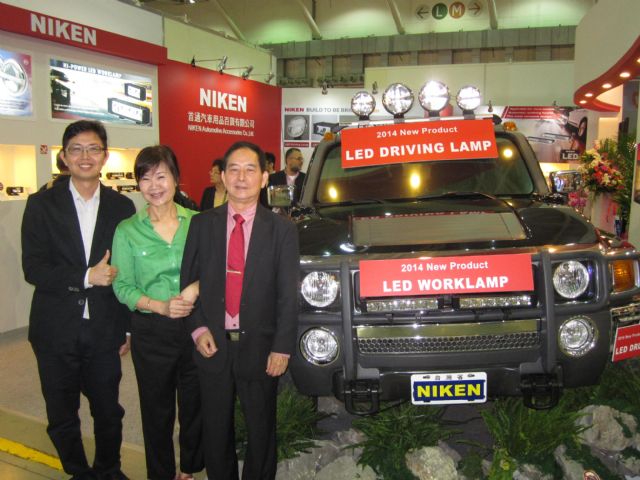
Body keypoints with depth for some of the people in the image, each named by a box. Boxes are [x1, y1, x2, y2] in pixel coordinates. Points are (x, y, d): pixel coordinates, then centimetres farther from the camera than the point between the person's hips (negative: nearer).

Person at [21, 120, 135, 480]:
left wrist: (129, 328, 4)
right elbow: (33, 268, -8)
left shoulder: (122, 206, 1)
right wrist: (87, 277, -19)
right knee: (62, 418, 14)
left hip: (104, 331, 1)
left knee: (109, 412, 14)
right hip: (56, 331, 0)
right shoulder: (42, 204, -2)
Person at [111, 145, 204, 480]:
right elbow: (123, 287, -4)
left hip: (195, 326, 1)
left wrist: (195, 288, -17)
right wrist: (160, 306, -18)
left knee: (195, 405, 14)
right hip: (151, 332, -1)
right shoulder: (127, 230, -2)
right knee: (157, 410, 12)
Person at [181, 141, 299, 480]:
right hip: (213, 344, 2)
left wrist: (282, 348, -9)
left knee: (261, 429, 14)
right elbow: (188, 280, 5)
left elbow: (288, 295, -5)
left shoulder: (282, 230, -4)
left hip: (259, 347, -1)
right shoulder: (202, 224, 2)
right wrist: (198, 329, -6)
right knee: (216, 428, 17)